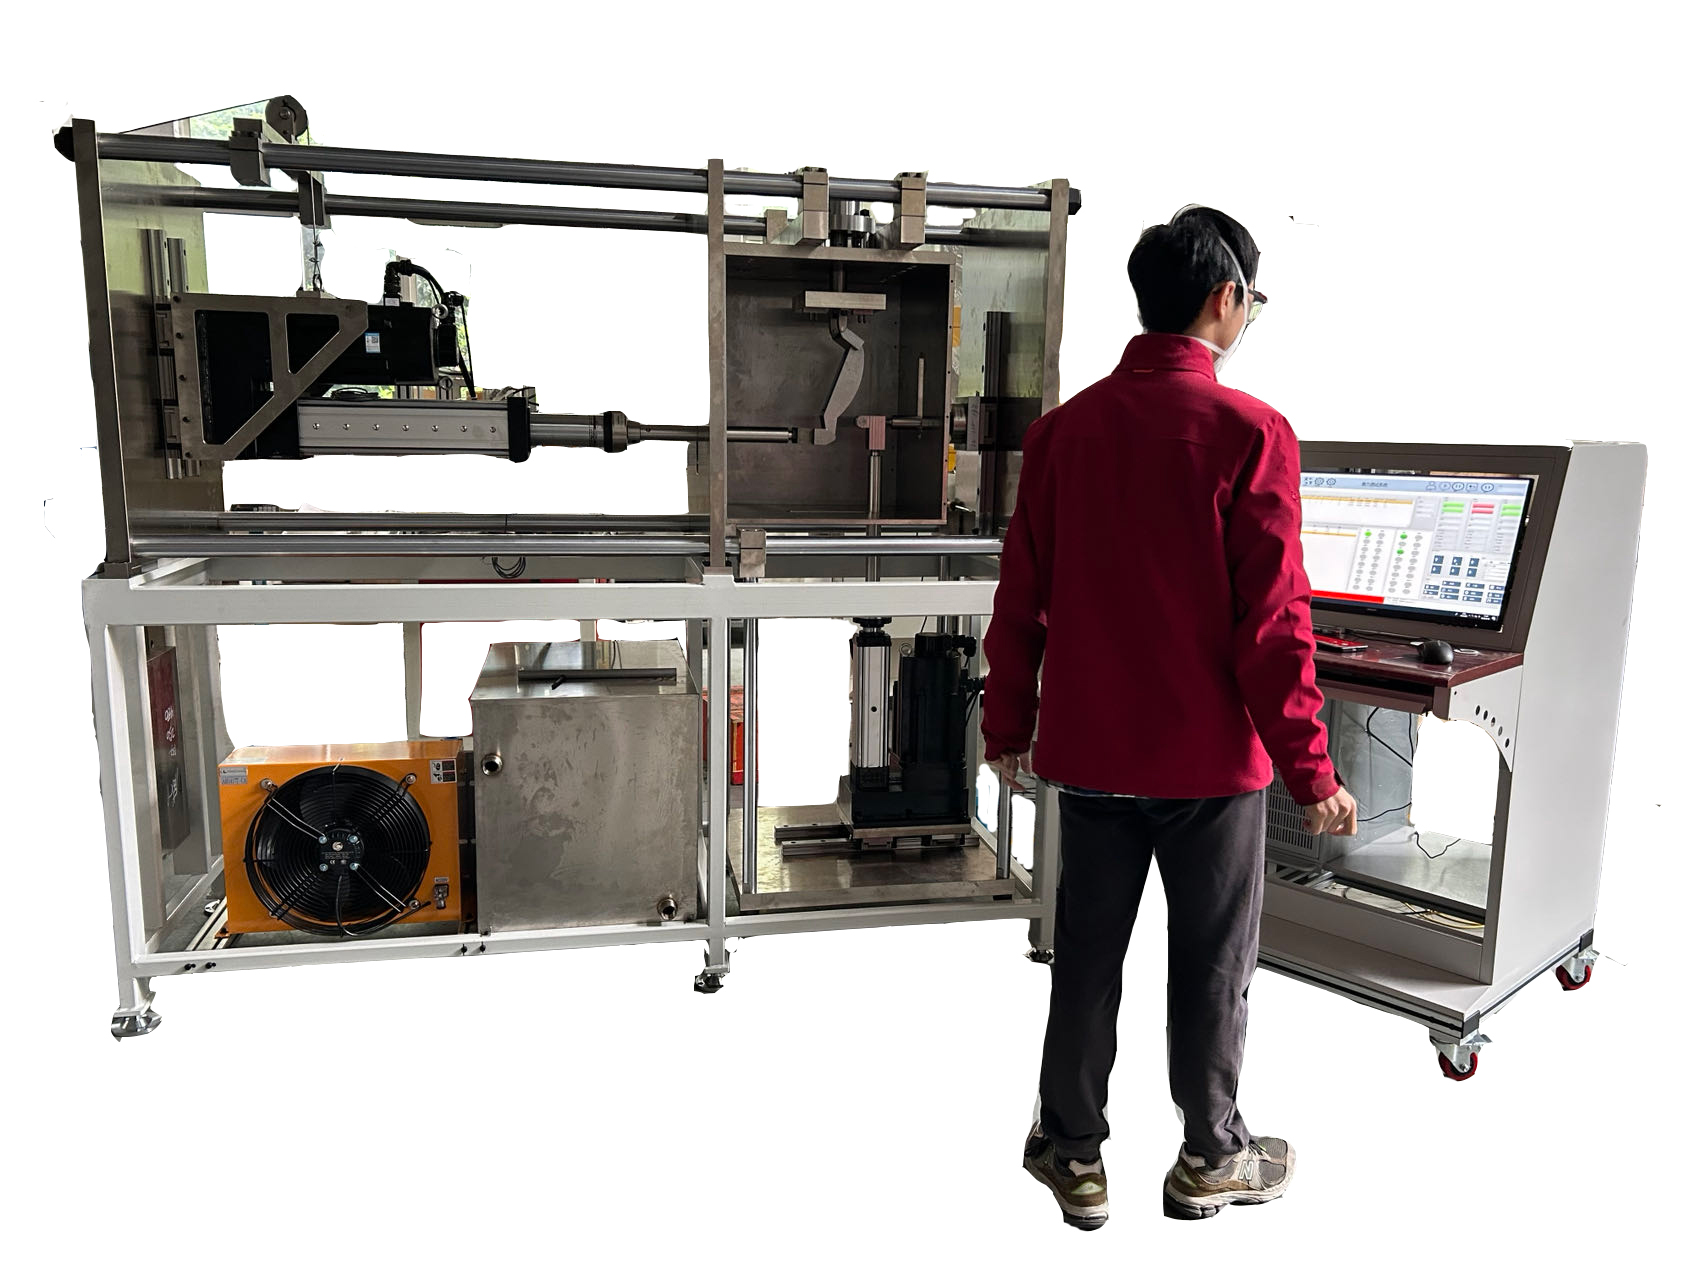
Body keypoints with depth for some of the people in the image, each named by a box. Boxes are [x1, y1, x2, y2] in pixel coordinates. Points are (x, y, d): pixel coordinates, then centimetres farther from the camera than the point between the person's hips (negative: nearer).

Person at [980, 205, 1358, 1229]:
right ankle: (1211, 1159, 33)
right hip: (1209, 756, -3)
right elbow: (1273, 620, -14)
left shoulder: (1065, 427, 0)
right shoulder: (1249, 432, -13)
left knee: (1086, 953, 15)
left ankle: (1073, 1154, 30)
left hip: (1088, 749, 4)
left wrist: (1008, 722, 14)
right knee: (1211, 963, 14)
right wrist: (1310, 771, -6)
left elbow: (1022, 596, 3)